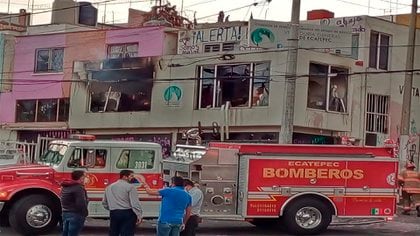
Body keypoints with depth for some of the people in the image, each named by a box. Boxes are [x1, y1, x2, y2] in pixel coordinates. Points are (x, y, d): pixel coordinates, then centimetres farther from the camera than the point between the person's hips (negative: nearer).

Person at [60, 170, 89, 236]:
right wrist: (85, 213, -9)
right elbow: (81, 203, -23)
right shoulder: (78, 188, -18)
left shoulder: (64, 187, 13)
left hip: (65, 213, 9)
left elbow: (62, 200, 21)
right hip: (75, 215, -9)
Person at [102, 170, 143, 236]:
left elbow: (104, 203, 19)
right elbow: (135, 203, -13)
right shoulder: (130, 187, -7)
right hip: (127, 213, -6)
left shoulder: (109, 187, 15)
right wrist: (139, 216, -11)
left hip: (113, 214, 6)